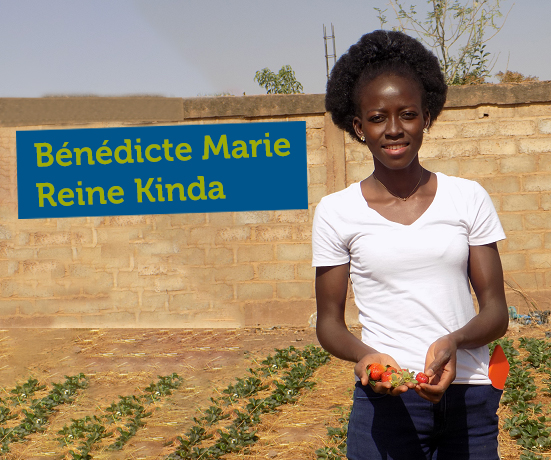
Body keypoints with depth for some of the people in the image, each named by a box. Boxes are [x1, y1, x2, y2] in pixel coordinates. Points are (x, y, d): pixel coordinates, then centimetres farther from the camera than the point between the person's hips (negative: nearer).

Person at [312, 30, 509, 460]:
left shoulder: (469, 198, 4)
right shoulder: (337, 212, 1)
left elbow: (496, 311, 4)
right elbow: (329, 323, 5)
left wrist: (454, 341, -17)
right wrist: (365, 356, -16)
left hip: (471, 397, 1)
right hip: (386, 401, -1)